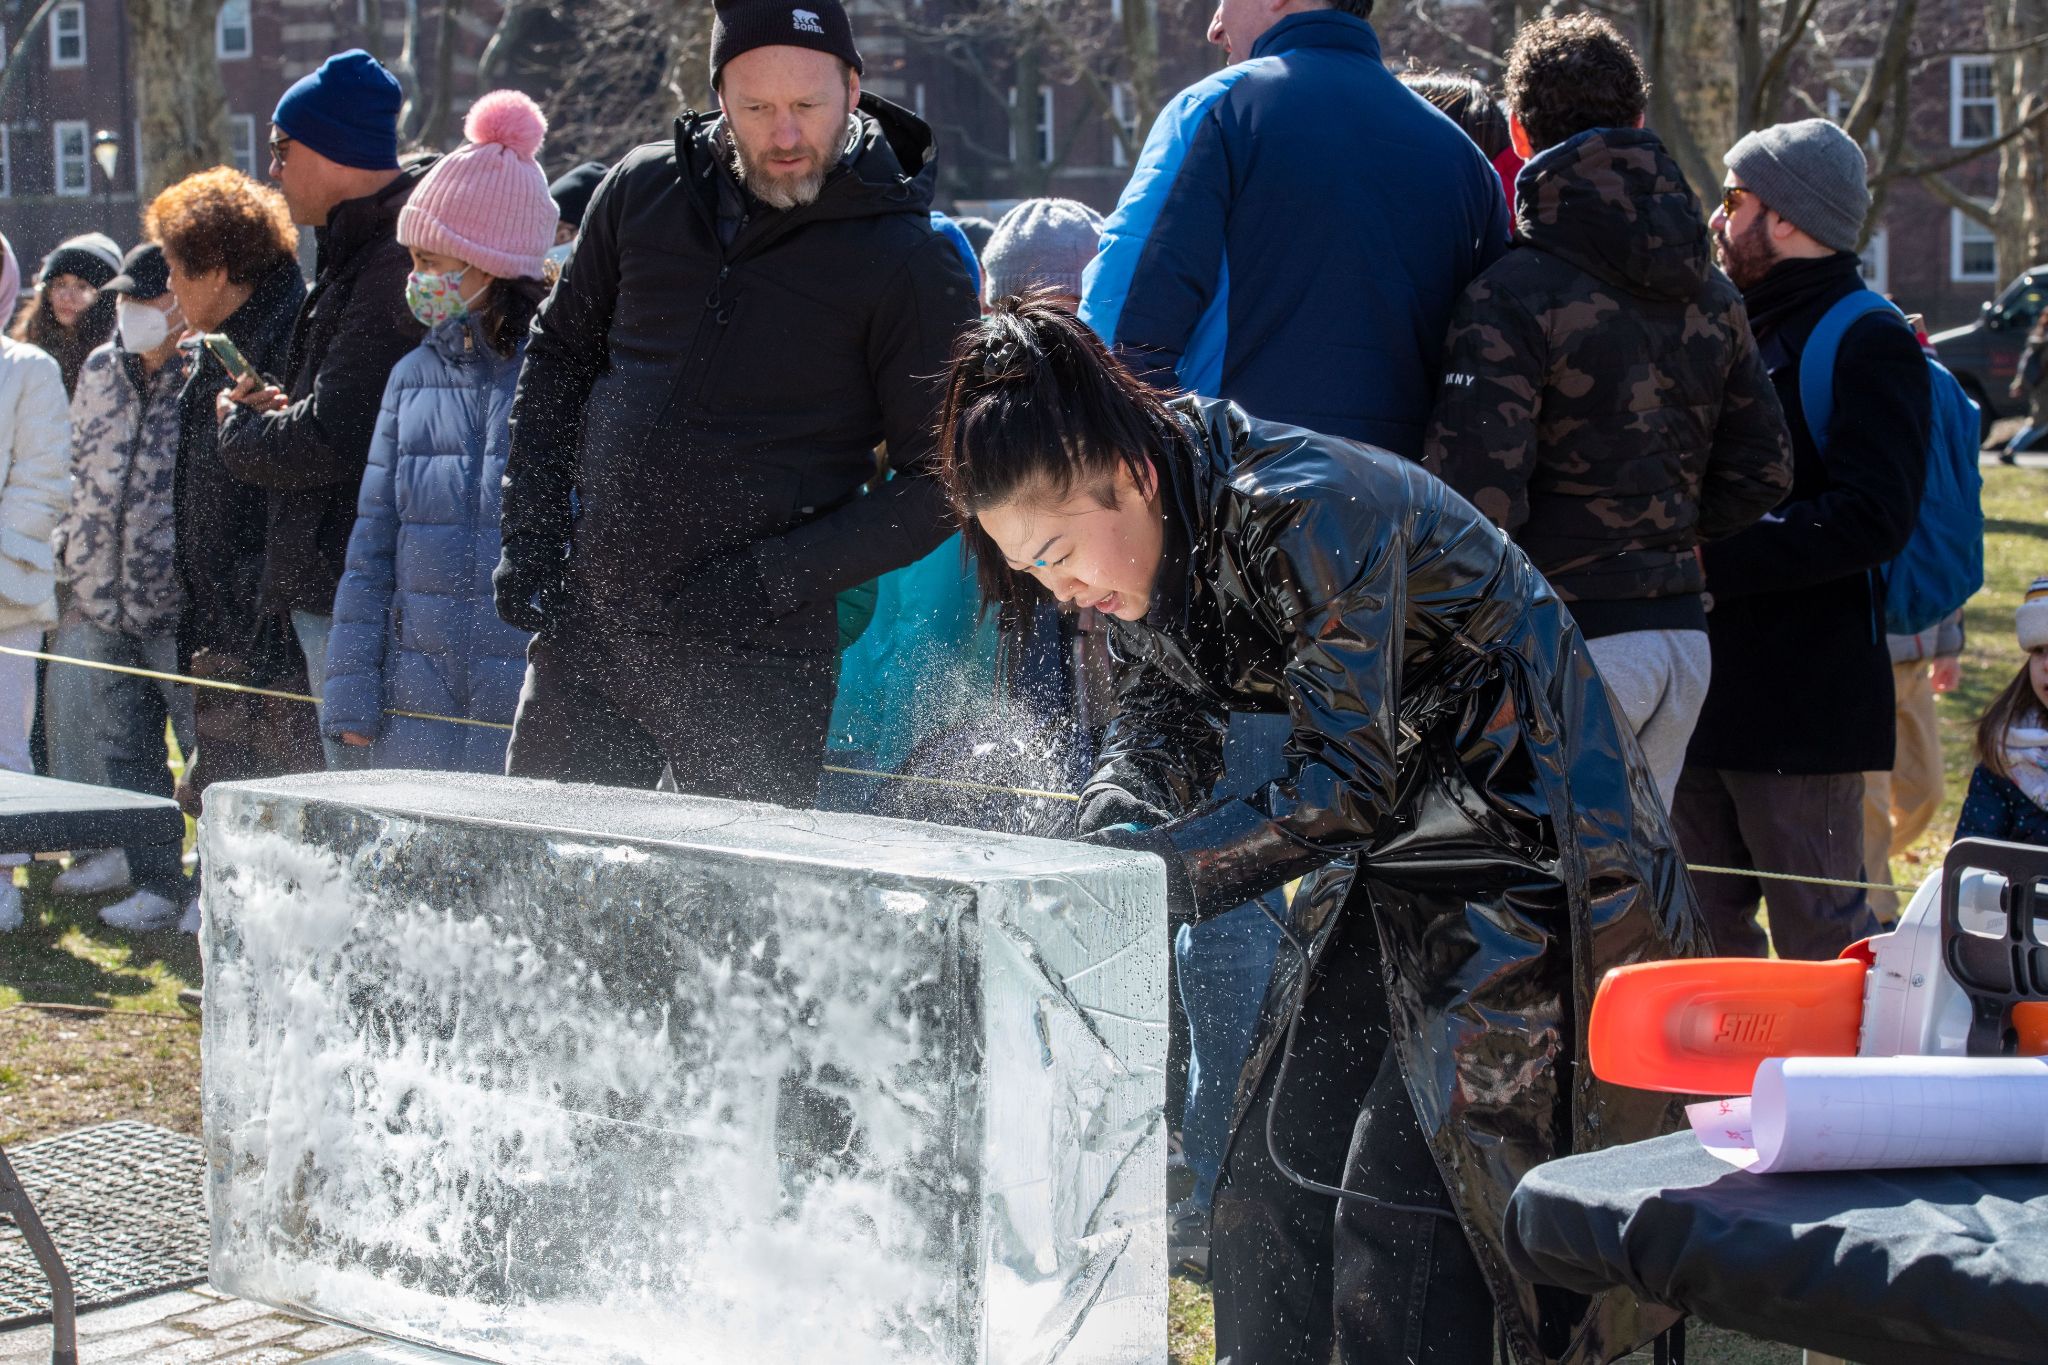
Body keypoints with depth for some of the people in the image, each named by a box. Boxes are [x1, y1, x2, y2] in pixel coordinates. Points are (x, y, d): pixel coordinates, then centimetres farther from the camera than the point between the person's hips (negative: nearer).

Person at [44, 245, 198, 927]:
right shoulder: (99, 371, 12)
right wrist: (71, 562, 17)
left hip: (182, 607, -7)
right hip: (104, 604, 7)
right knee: (124, 753, 12)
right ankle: (156, 882, 22)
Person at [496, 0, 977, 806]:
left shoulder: (908, 265, -8)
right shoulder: (644, 190, 5)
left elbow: (942, 479, -7)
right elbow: (560, 352, 18)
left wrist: (782, 574, -15)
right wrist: (530, 531, 7)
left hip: (755, 656, -4)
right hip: (584, 620, 4)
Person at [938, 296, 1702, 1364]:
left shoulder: (1306, 514, -28)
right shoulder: (1148, 547, -1)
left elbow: (1344, 780, -27)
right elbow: (1159, 722, 3)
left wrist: (1159, 875, -30)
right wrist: (1105, 841, -18)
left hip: (1531, 854, -9)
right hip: (1402, 858, 9)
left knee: (1396, 1207, -14)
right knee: (1275, 1171, 8)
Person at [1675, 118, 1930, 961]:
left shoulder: (1870, 346, -10)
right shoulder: (1738, 328, 17)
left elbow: (1871, 520, -21)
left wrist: (1714, 561, -23)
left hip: (1805, 701, -8)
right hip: (1711, 691, 9)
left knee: (1822, 938, -4)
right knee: (1703, 926, 12)